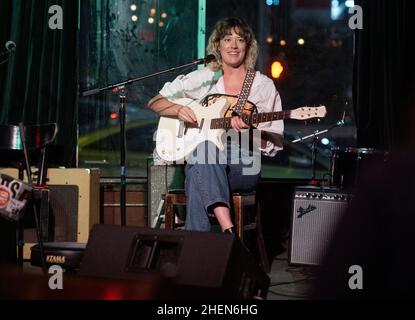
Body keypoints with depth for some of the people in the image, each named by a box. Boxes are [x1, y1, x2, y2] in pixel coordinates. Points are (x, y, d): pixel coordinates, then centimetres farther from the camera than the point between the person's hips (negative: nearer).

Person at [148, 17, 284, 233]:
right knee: (203, 148, -37)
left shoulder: (264, 86, 9)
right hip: (202, 163, 1)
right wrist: (179, 110, -5)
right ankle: (228, 230, -45)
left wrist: (248, 130, -13)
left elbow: (275, 144, 6)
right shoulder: (203, 78, 13)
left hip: (244, 168, -1)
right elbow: (154, 102, 16)